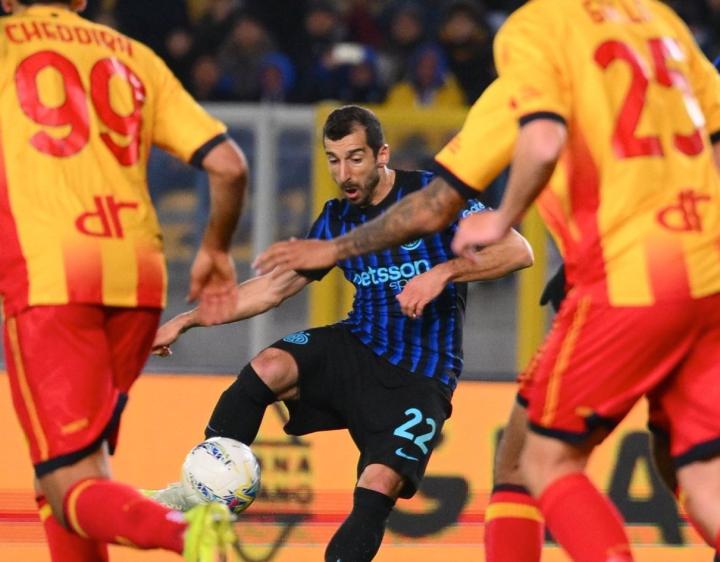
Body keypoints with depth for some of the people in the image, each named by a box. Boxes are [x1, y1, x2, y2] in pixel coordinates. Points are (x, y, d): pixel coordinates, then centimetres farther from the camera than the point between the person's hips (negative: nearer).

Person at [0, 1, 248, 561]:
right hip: (138, 276, 5)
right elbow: (230, 166, 13)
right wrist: (216, 249, 29)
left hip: (47, 275, -5)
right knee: (75, 464, 22)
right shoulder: (133, 56, 20)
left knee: (70, 487, -9)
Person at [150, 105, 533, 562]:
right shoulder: (336, 220, 10)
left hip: (419, 378, -4)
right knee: (269, 367, -24)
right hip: (359, 349, 4)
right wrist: (188, 320, 12)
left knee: (379, 487, -24)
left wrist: (442, 272, -28)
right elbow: (274, 287, 18)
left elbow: (518, 252, -14)